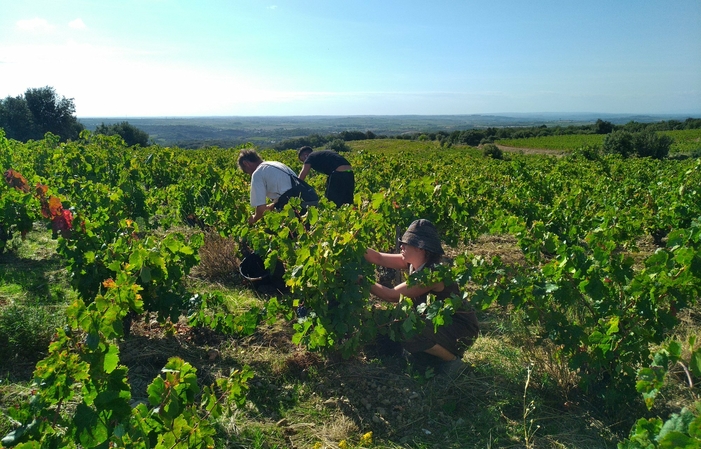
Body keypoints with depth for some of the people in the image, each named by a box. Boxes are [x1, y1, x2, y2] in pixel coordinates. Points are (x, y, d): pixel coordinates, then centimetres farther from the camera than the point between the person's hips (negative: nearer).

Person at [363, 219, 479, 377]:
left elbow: (392, 295, -29)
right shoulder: (414, 262, -5)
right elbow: (379, 258, -6)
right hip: (441, 322, 9)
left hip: (461, 330, -9)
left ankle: (452, 361, -5)